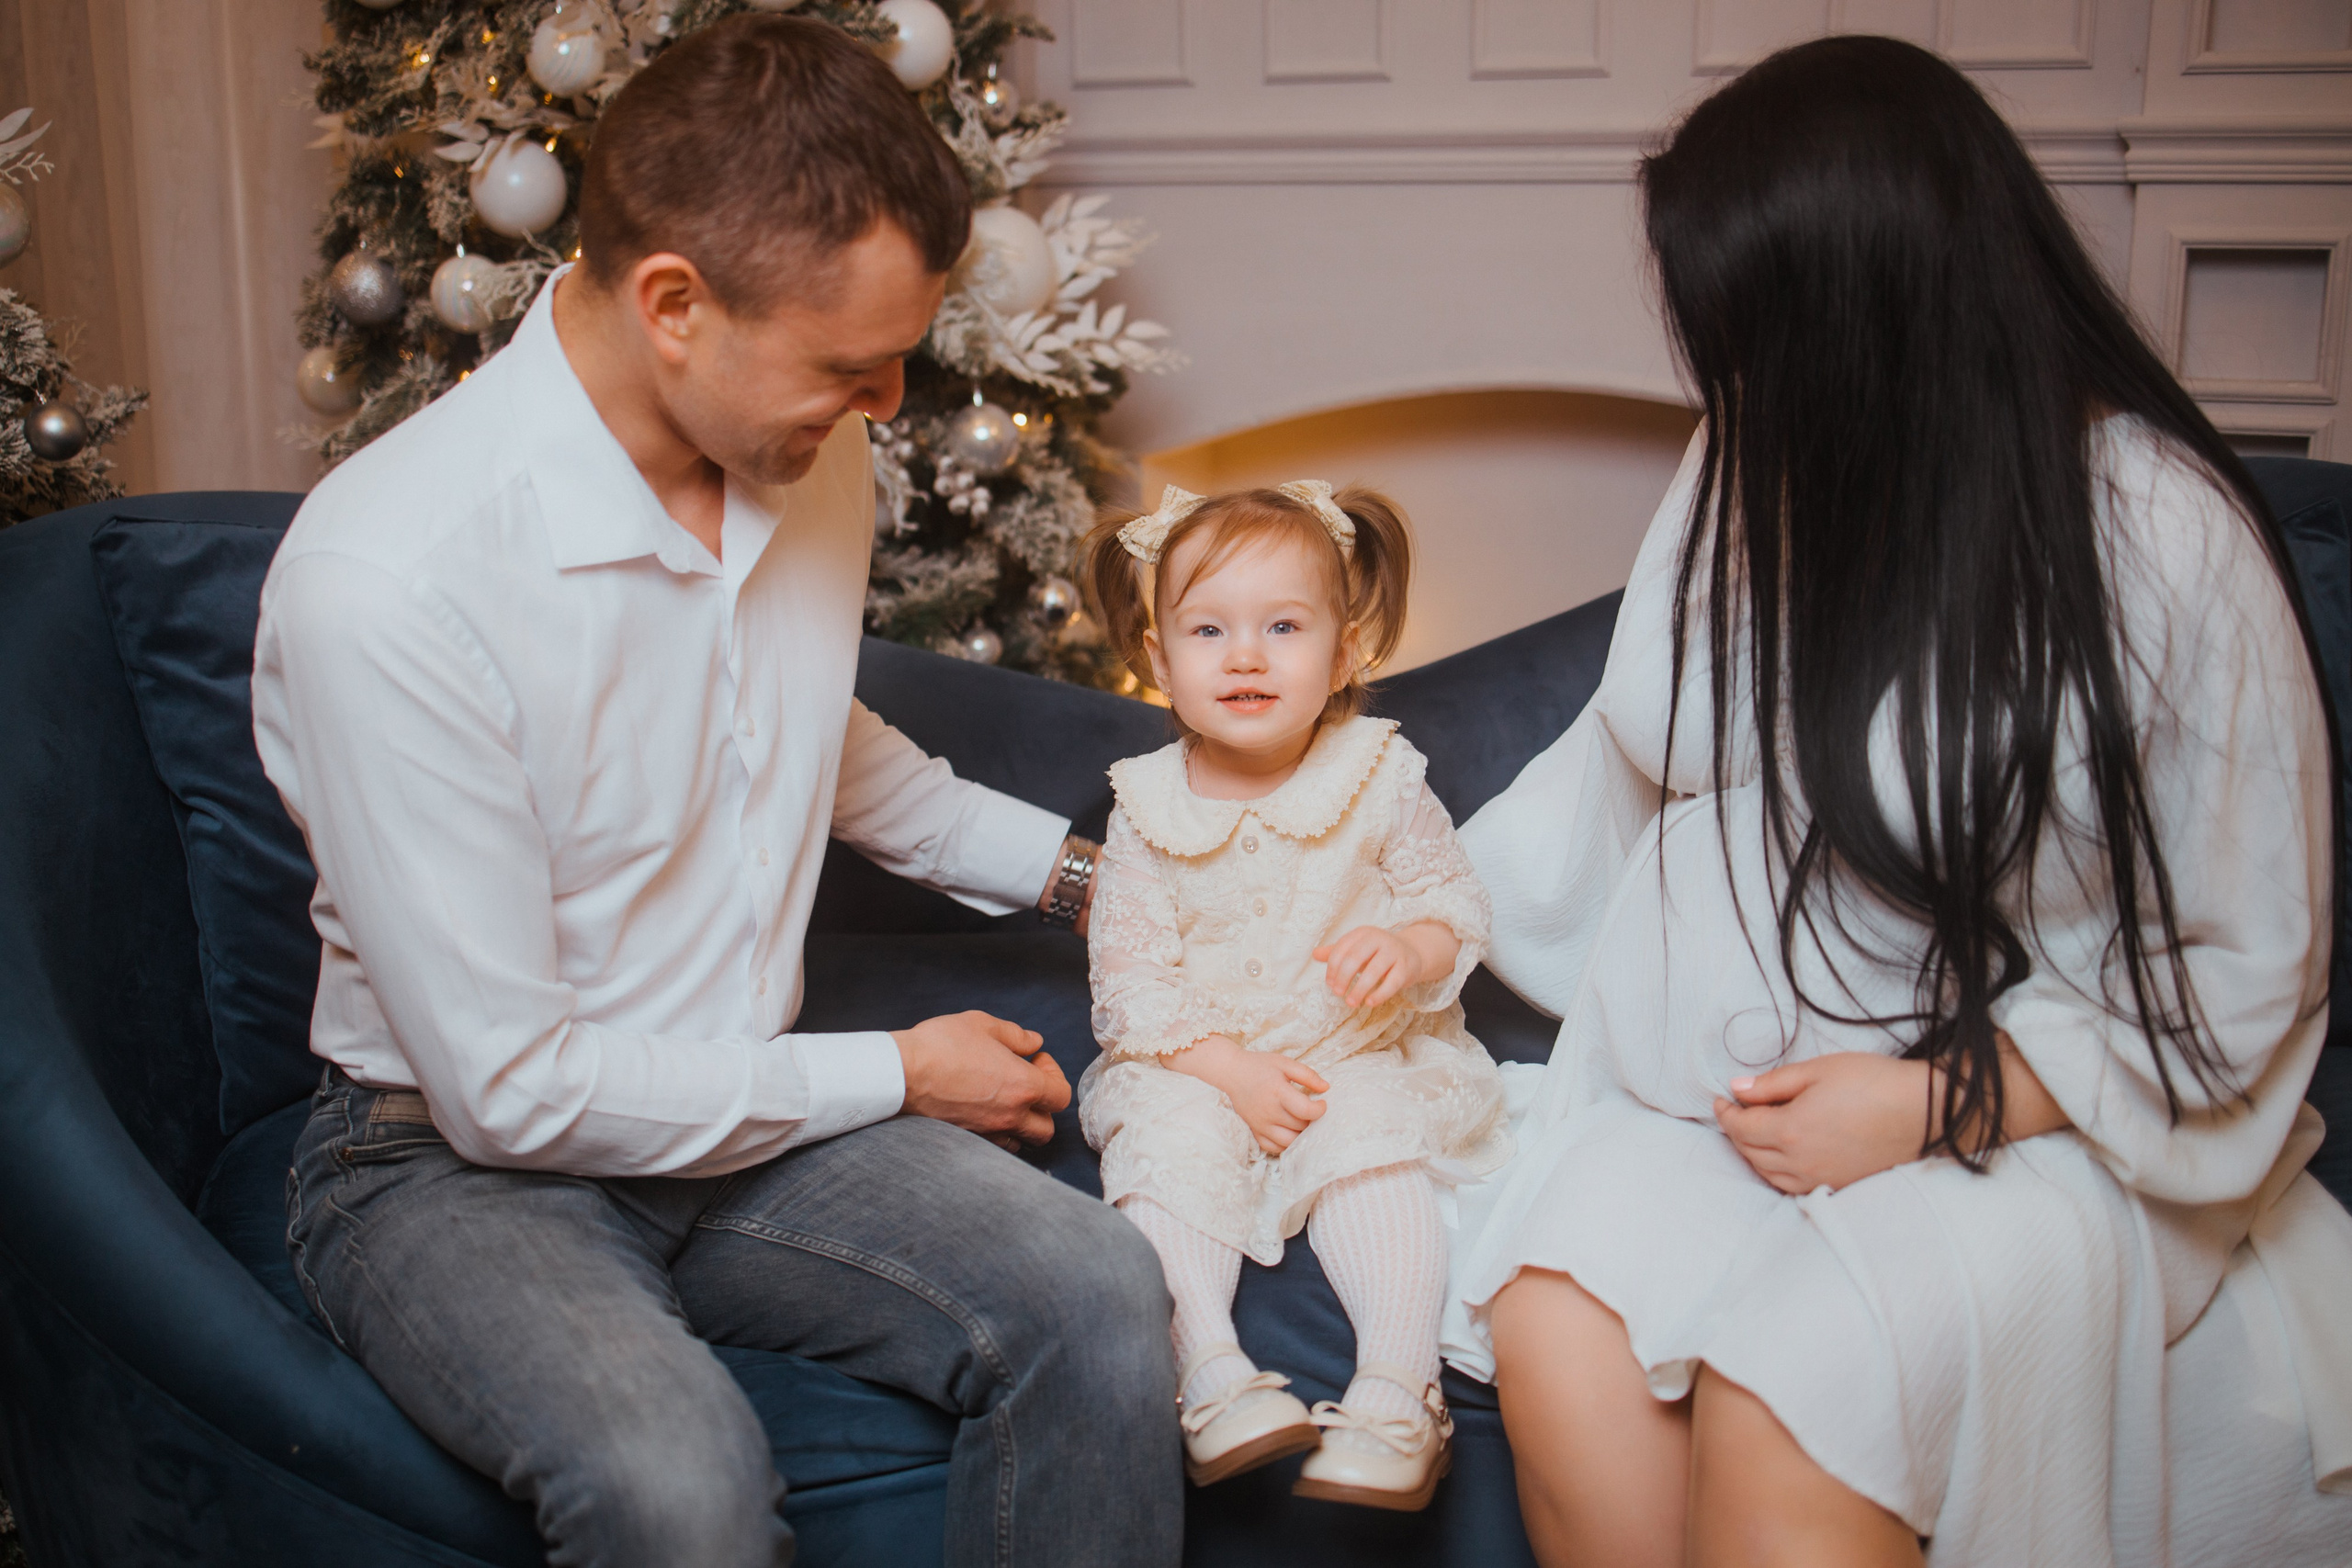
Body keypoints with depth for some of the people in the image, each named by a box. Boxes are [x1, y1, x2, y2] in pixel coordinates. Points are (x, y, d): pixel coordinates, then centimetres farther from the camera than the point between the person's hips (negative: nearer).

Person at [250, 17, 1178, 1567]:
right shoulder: (388, 578, -26)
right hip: (456, 1153, -5)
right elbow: (509, 1088, -21)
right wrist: (893, 1077, -13)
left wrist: (1068, 864, 16)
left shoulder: (812, 454, -2)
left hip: (747, 1104, 6)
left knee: (1099, 1296, -22)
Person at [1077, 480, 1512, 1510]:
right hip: (1198, 1064, 1)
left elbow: (1457, 902, 2)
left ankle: (1396, 1390, -29)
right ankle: (1212, 1377, -32)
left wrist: (1411, 948, -23)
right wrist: (1230, 1071, -18)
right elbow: (1128, 977, -5)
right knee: (1163, 1142, -27)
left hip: (1365, 1054, -1)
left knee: (1376, 1144, -28)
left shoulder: (1379, 778, -3)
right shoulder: (1146, 809, -3)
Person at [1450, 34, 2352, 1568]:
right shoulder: (1752, 472, 7)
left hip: (2024, 1118, -4)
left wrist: (1934, 1100, -15)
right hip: (1719, 1081, 5)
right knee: (1552, 1332, -26)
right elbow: (1627, 765, 22)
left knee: (1774, 1412, -32)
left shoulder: (2165, 541, -12)